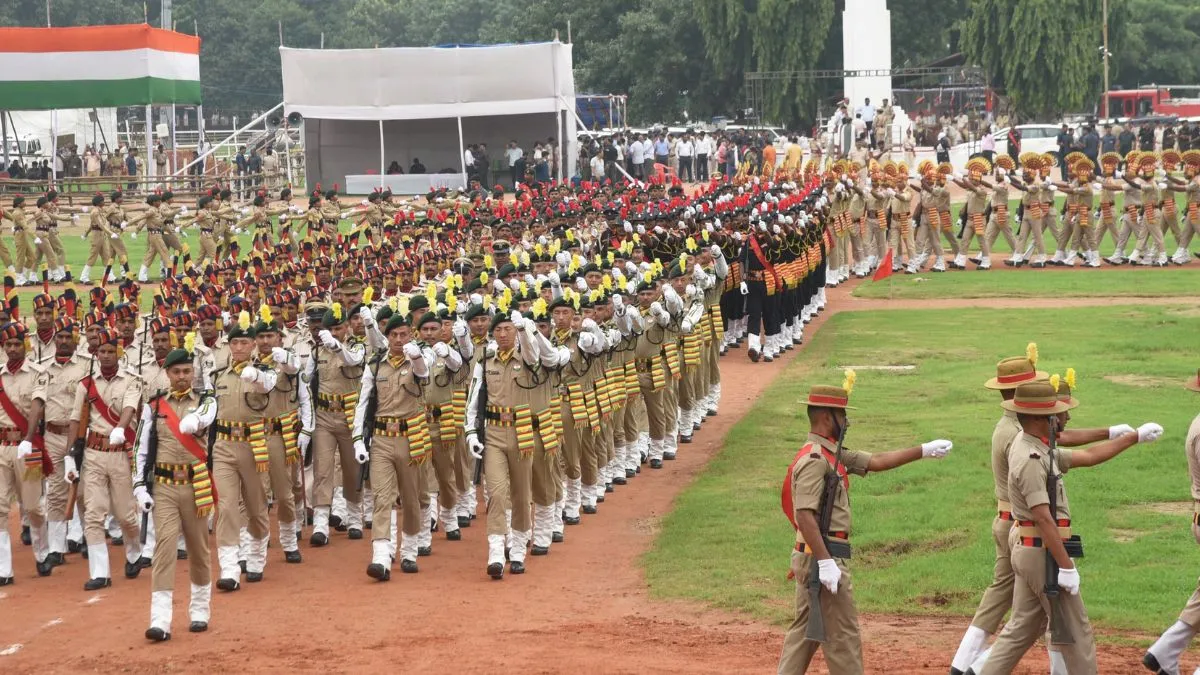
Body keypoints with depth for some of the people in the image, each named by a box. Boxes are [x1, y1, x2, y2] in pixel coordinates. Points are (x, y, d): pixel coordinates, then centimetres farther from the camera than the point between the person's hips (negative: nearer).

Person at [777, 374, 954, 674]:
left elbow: (876, 461, 17)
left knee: (805, 631, 13)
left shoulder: (833, 454, 14)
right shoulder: (814, 459, -17)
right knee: (843, 635, -4)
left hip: (812, 559, 10)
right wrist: (825, 562, -27)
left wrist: (924, 451, 16)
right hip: (823, 557, -10)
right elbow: (805, 515, -24)